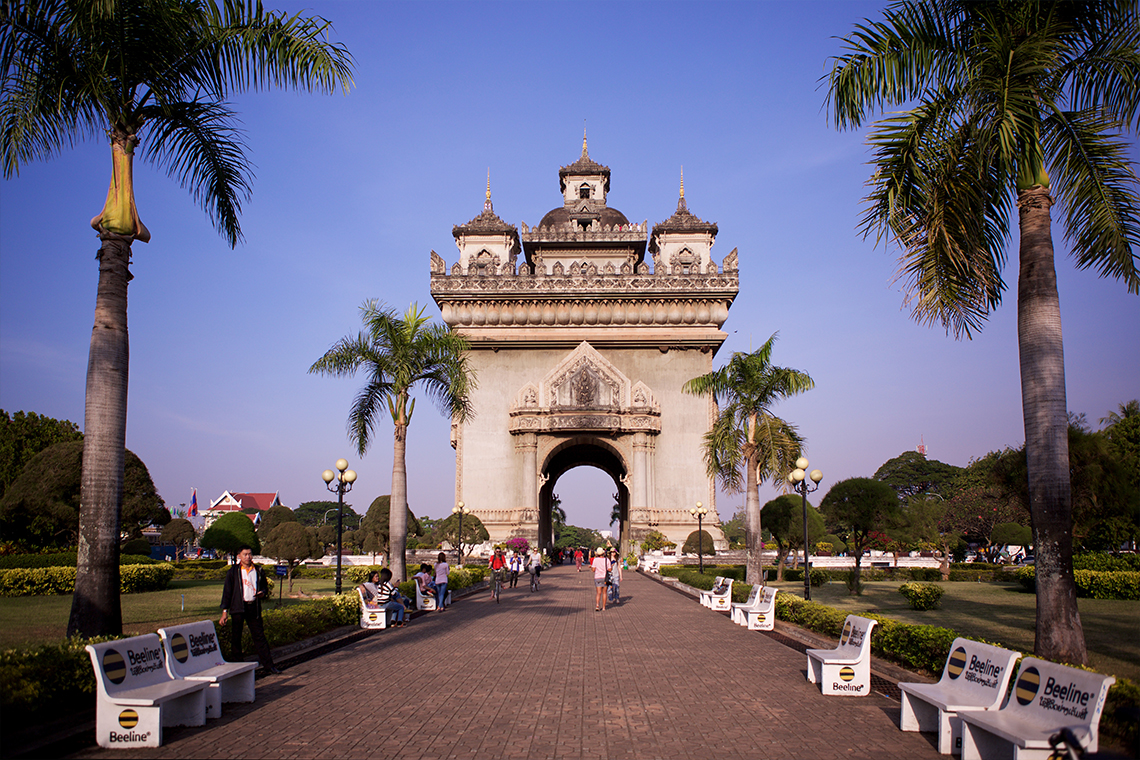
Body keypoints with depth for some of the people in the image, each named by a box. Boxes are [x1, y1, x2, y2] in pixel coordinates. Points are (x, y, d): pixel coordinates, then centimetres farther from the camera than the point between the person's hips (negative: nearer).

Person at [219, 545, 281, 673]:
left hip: (254, 607, 2)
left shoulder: (258, 571, 10)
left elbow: (265, 585, 22)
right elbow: (227, 591, 1)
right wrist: (225, 611, -4)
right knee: (235, 637, 3)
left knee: (259, 635, 2)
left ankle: (268, 664, 2)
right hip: (238, 607, -2)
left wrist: (263, 592, -2)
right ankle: (237, 663, 14)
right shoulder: (233, 571, 1)